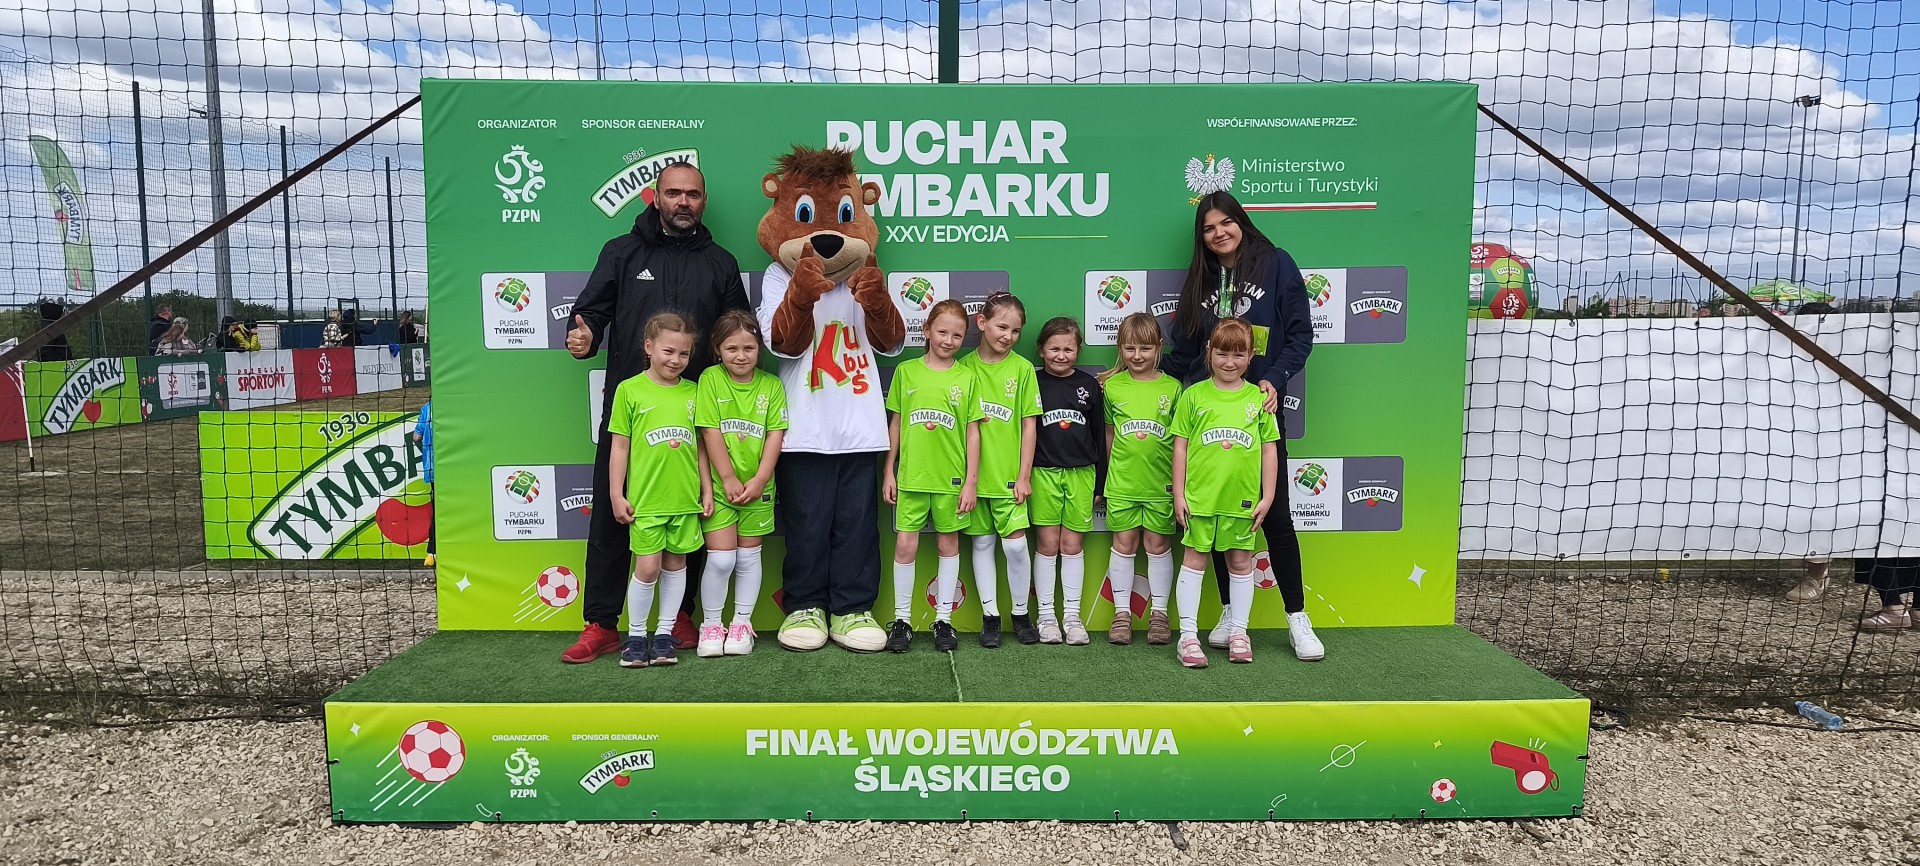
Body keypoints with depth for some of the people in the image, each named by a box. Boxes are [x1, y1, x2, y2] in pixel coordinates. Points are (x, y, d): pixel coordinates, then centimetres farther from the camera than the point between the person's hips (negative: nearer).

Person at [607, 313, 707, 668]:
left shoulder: (693, 392, 7)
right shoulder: (630, 389, -1)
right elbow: (620, 446, 1)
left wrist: (707, 489, 10)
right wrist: (616, 495, -1)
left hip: (685, 498, 3)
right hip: (645, 498, -3)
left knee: (676, 563, 10)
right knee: (647, 568, -2)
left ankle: (664, 633, 23)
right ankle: (636, 635, 16)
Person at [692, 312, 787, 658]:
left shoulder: (771, 385, 0)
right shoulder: (711, 379, -5)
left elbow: (775, 436, -4)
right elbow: (711, 433, -9)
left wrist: (758, 480, -11)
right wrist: (728, 478, -11)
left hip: (757, 487, 2)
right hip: (719, 486, -2)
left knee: (748, 555, 9)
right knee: (720, 557, -3)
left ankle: (742, 622, 22)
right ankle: (711, 625, 13)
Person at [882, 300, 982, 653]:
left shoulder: (966, 377, 1)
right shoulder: (906, 371, 3)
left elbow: (973, 432, 2)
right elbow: (895, 424, 8)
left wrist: (971, 481, -2)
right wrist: (889, 471, 5)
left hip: (951, 478, 0)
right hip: (911, 476, 0)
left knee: (948, 544, 9)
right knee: (905, 544, 0)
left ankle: (944, 620, 19)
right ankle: (902, 620, 13)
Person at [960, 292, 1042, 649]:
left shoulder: (1022, 368, 0)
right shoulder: (965, 367, 1)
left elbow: (1029, 426, 1)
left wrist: (1024, 475, -3)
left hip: (1008, 474, -1)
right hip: (973, 472, 1)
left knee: (1016, 544, -4)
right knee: (982, 543, 8)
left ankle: (1021, 613, 16)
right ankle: (990, 616, 19)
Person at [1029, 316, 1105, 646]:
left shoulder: (1089, 385, 6)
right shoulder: (1032, 383, 0)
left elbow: (1099, 434, 10)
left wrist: (1100, 481, 9)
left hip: (1081, 473, 2)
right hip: (1043, 472, -1)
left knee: (1072, 546, 6)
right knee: (1047, 545, 2)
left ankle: (1072, 616, 14)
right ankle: (1047, 616, 11)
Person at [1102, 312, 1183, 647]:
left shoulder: (1172, 388, -1)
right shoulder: (1112, 387, 1)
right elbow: (1110, 435, 9)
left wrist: (1179, 480, 1)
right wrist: (1113, 472, 11)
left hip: (1161, 482, 0)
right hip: (1122, 482, 1)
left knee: (1158, 545, 8)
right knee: (1124, 545, 7)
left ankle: (1159, 613, 21)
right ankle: (1122, 613, 18)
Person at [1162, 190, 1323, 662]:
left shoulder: (1276, 264, 2)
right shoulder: (1200, 279, 13)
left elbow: (1301, 333, -1)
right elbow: (1182, 351, 13)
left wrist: (1274, 380, -14)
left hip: (1258, 407, -3)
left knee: (1274, 514, -2)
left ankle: (1297, 618, 8)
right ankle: (1230, 612, 17)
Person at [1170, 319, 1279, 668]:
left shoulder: (1259, 398, 5)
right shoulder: (1194, 395, 2)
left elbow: (1270, 450, 7)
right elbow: (1180, 446, 3)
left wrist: (1267, 496, 3)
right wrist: (1178, 494, -1)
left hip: (1242, 498, 1)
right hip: (1199, 496, -1)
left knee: (1241, 562, 10)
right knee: (1194, 560, 4)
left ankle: (1238, 633, 23)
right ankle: (1188, 635, 10)